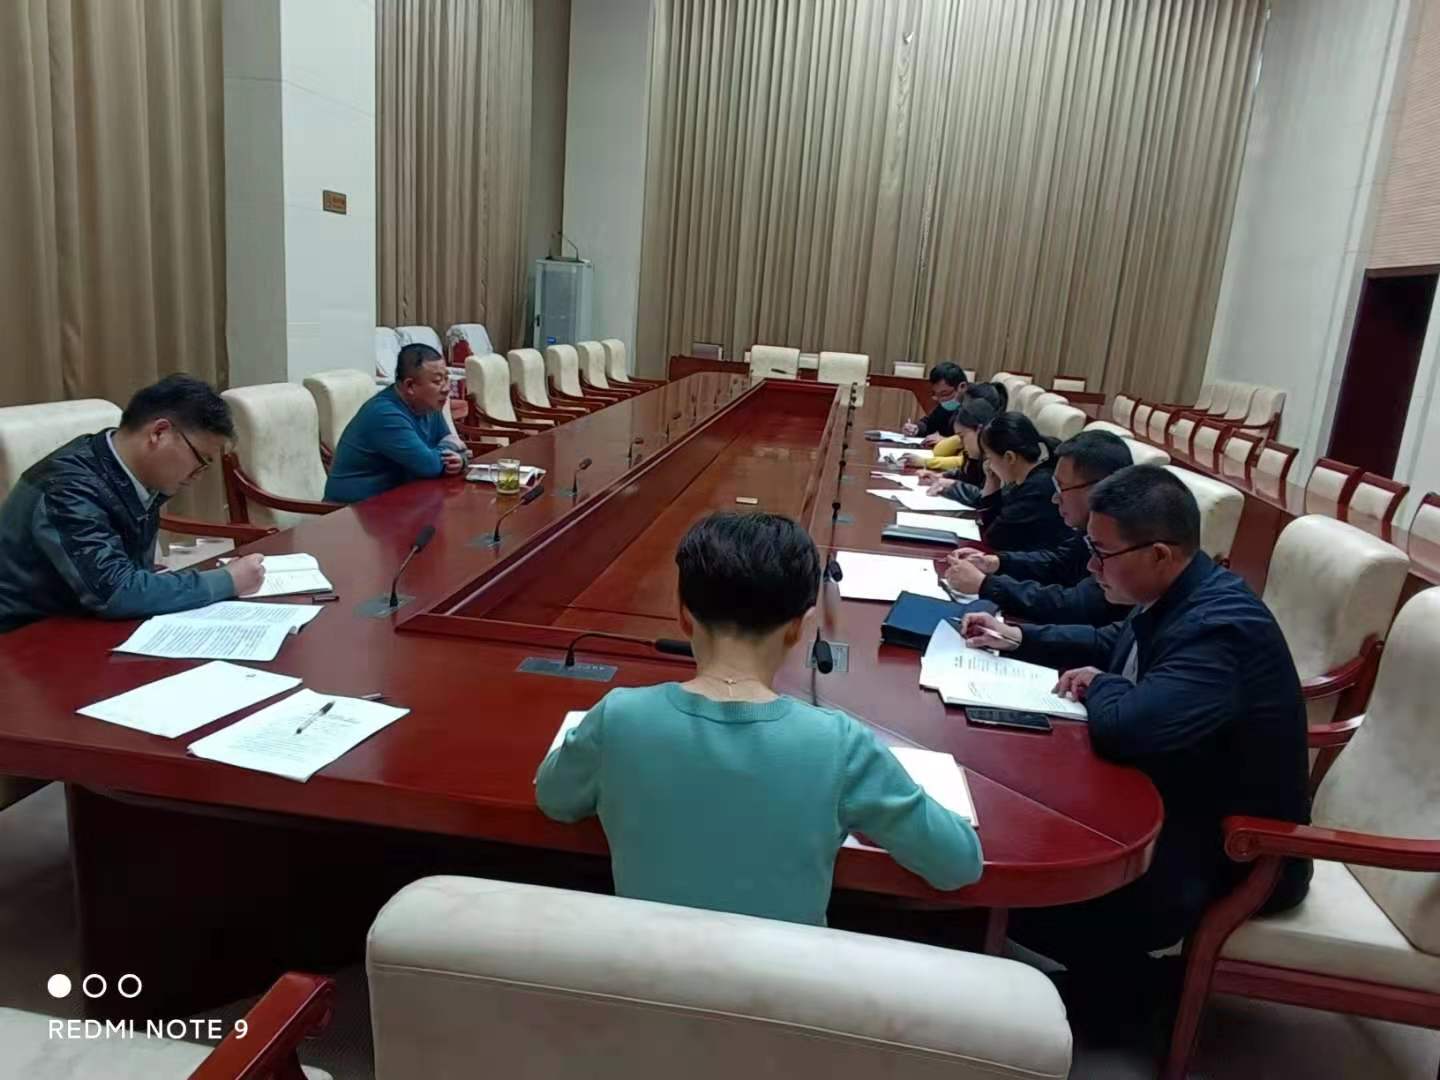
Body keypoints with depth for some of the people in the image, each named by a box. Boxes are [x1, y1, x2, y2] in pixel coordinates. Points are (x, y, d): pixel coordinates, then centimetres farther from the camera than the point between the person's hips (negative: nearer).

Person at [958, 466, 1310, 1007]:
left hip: (1231, 854, -9)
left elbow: (1125, 727, -43)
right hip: (1176, 803, 9)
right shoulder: (1177, 597, -2)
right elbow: (1111, 645, 17)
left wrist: (1099, 685, -20)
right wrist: (1019, 638, 5)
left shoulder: (1221, 627, -32)